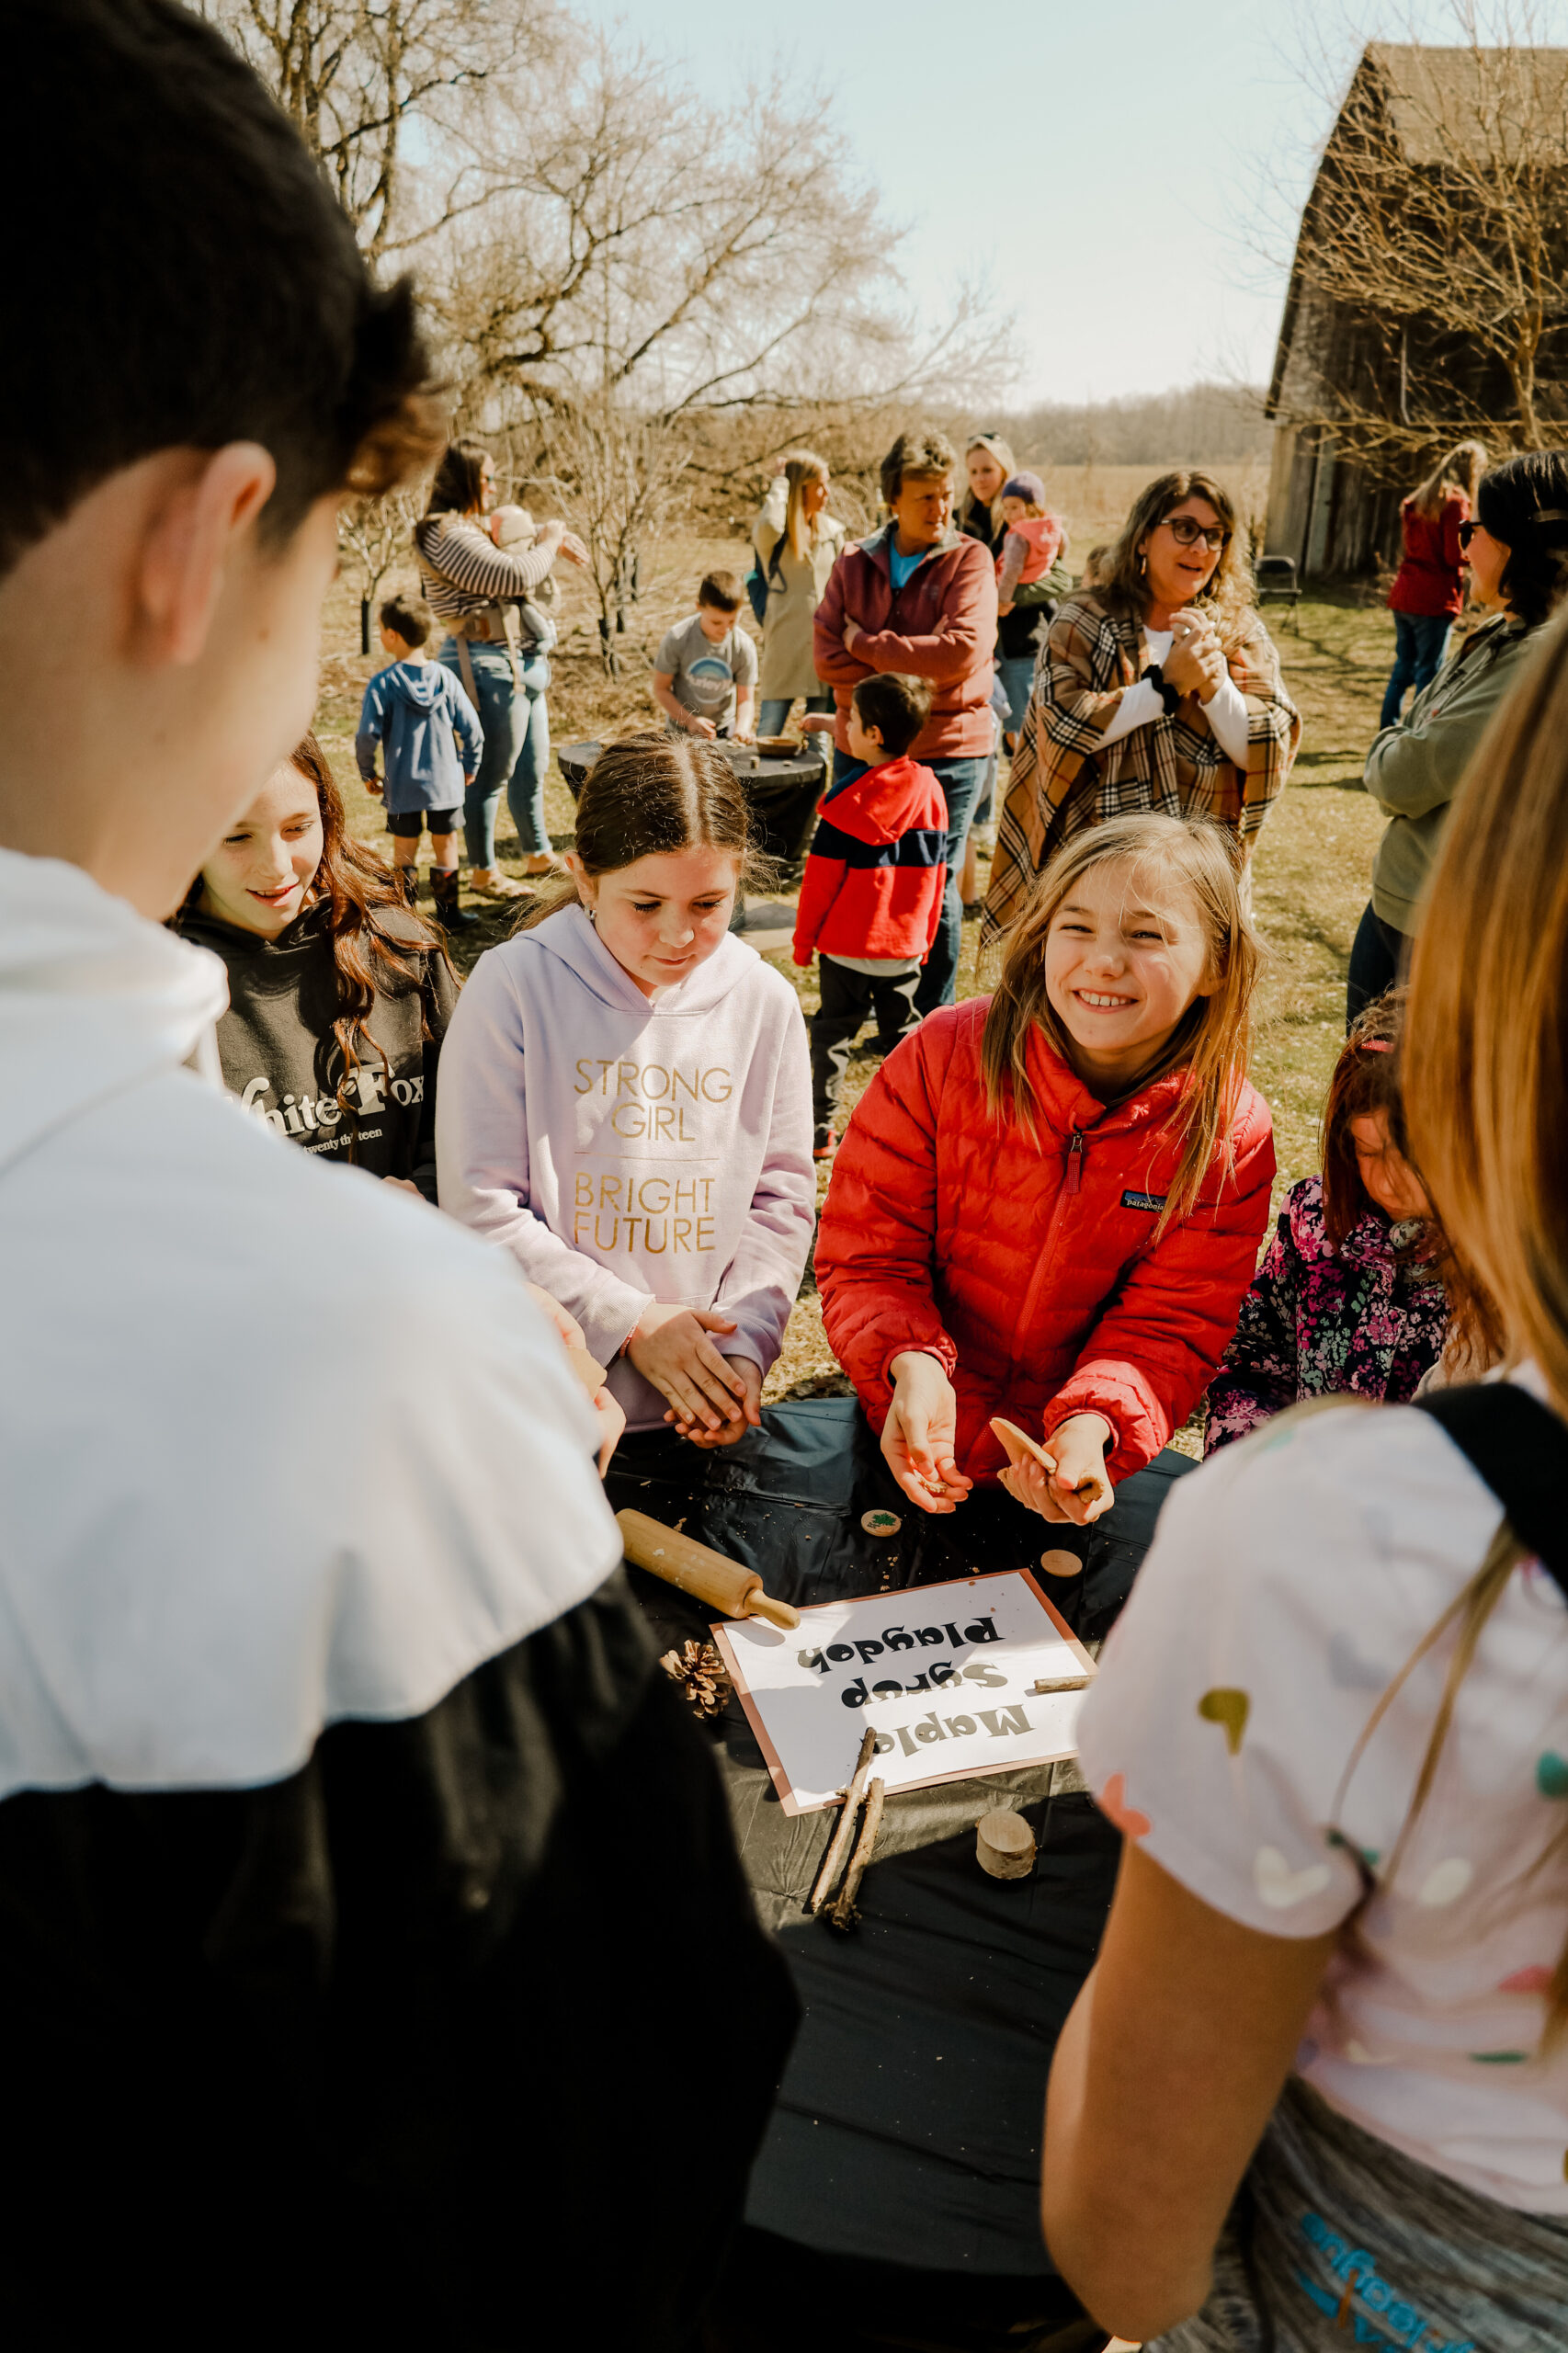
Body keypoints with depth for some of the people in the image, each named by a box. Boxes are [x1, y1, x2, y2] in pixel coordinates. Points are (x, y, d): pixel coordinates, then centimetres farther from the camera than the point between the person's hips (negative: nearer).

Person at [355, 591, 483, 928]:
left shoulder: (383, 683, -11)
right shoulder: (445, 678, -4)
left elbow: (368, 735, -14)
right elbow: (472, 729, -2)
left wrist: (367, 773, 3)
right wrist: (470, 767, 14)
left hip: (402, 786, -2)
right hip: (445, 782, 2)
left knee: (404, 850, 10)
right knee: (445, 844, 14)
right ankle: (448, 910, 20)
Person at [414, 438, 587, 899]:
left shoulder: (473, 527, 16)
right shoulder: (450, 536, -17)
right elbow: (516, 575, -25)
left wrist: (553, 539, 14)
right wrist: (549, 542, -8)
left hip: (521, 664, 11)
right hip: (489, 666, -11)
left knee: (532, 767, 19)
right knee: (490, 773, -1)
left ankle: (538, 853, 35)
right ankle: (483, 873, 10)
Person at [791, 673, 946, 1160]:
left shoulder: (848, 799, -13)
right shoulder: (929, 790, -1)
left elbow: (822, 878, -9)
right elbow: (934, 873, 6)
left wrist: (803, 938, 2)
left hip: (846, 942, -3)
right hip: (906, 945, 3)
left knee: (833, 1030, 9)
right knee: (902, 1033, 14)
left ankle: (821, 1127, 9)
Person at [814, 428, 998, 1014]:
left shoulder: (969, 561, -3)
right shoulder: (854, 564, 6)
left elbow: (963, 652, -19)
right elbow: (828, 659, -3)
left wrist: (867, 644, -10)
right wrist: (911, 677, -15)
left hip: (948, 750, -3)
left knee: (935, 888, 2)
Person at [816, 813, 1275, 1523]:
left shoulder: (1230, 1137, -10)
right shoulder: (942, 1056, -12)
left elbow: (1170, 1326, -8)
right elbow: (867, 1254, -8)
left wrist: (1093, 1425, -28)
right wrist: (912, 1366, -28)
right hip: (914, 1437, -1)